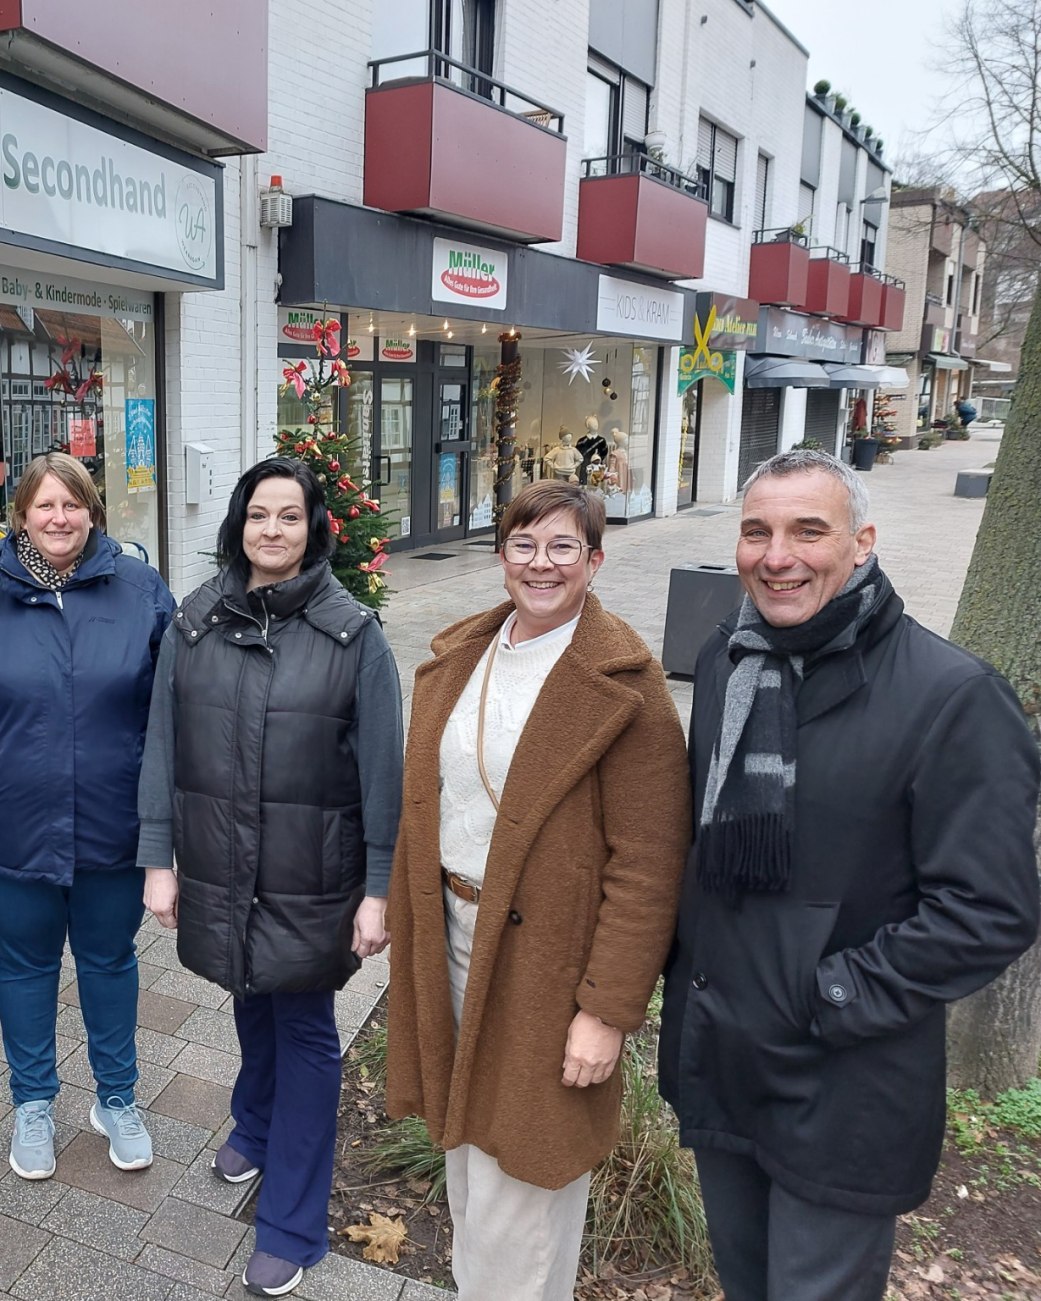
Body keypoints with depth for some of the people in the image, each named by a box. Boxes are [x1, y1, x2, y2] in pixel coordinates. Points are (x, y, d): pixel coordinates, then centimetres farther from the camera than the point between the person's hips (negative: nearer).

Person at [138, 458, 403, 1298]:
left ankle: (292, 1227, 27)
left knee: (304, 1031, 9)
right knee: (253, 1004, 23)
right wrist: (158, 861, 1)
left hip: (311, 880, -3)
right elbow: (163, 747, 2)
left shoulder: (354, 633, -11)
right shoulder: (195, 622, -1)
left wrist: (378, 889, -10)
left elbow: (382, 770, -10)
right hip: (219, 873, 3)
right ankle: (257, 1127, 53)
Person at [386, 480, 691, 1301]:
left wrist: (609, 1011, -18)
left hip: (544, 952, -6)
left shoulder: (623, 685, -17)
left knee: (523, 1159, 9)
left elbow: (647, 867, -18)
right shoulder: (459, 657, 3)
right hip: (452, 932, 6)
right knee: (466, 1133, 22)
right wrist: (413, 918, 12)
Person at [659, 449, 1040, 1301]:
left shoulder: (951, 696, -20)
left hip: (839, 1094, -6)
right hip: (712, 1061, 6)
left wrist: (829, 1002, -18)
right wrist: (685, 969, 7)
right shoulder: (725, 660, 0)